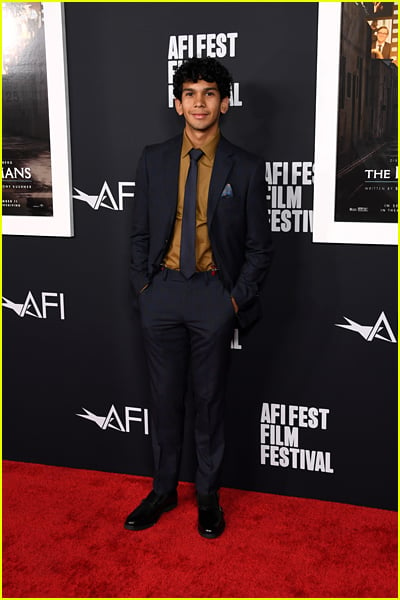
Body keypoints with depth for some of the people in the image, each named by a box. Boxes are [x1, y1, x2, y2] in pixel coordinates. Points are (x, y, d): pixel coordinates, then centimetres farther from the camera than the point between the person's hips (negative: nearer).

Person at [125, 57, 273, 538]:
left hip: (214, 295, -2)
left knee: (209, 399, 9)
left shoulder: (245, 168, -3)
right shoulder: (154, 160, 3)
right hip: (162, 291, 2)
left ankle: (208, 495, 27)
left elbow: (259, 246, 0)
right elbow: (141, 232, 8)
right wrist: (142, 286, 1)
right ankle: (163, 490, 30)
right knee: (164, 396, 12)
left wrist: (238, 299, -6)